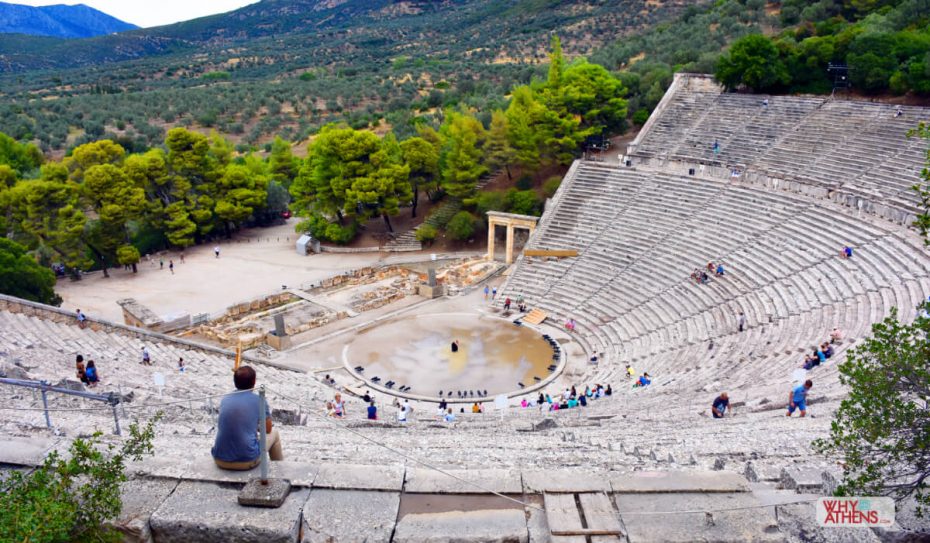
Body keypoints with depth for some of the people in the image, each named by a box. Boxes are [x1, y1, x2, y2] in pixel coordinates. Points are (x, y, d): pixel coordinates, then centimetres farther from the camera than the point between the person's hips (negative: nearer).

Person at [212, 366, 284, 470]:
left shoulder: (225, 399, 5)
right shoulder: (259, 400, -5)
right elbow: (268, 429, 10)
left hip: (220, 460, 4)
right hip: (247, 461, -4)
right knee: (274, 433, 24)